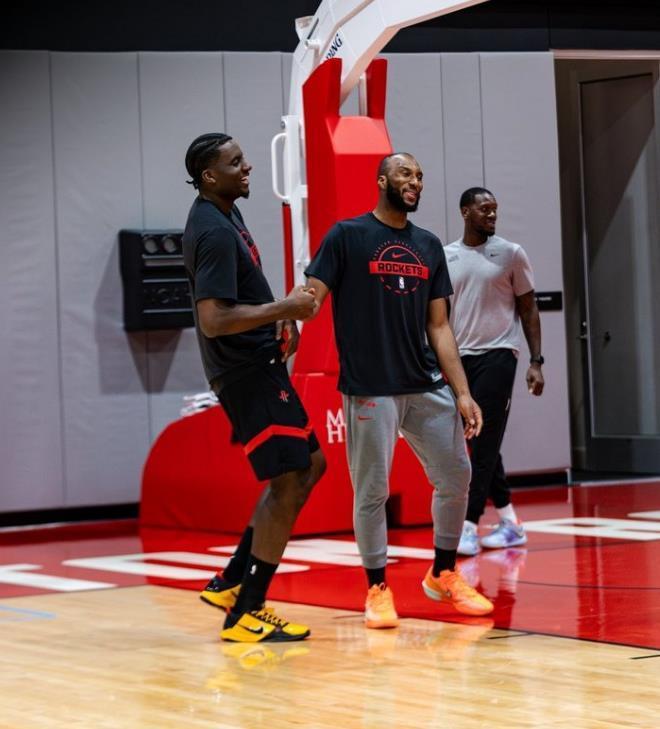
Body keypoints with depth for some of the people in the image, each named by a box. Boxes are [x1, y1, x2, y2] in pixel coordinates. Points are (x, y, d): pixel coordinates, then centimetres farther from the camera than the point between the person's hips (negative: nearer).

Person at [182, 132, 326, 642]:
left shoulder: (225, 215, 12)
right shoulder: (214, 231, -20)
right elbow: (214, 320, -27)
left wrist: (282, 315, 10)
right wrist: (284, 310, -22)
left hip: (257, 366, 10)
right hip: (248, 372, -10)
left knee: (308, 466, 16)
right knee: (288, 483, -8)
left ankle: (233, 583, 18)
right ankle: (247, 614, -2)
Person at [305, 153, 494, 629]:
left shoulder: (429, 246, 11)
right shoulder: (348, 236, -4)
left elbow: (438, 326, 11)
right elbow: (311, 298, -9)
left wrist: (462, 392, 5)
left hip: (427, 385, 5)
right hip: (370, 389, -5)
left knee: (456, 477, 8)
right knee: (372, 491, -2)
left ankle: (444, 575, 26)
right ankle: (377, 589, 12)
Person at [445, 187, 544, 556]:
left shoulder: (511, 253, 0)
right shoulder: (446, 258, 8)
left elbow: (528, 309, 3)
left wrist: (537, 362, -4)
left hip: (497, 355, -4)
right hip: (461, 357, 4)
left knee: (485, 443, -10)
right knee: (479, 443, 8)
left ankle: (470, 526, -11)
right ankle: (510, 522, 19)